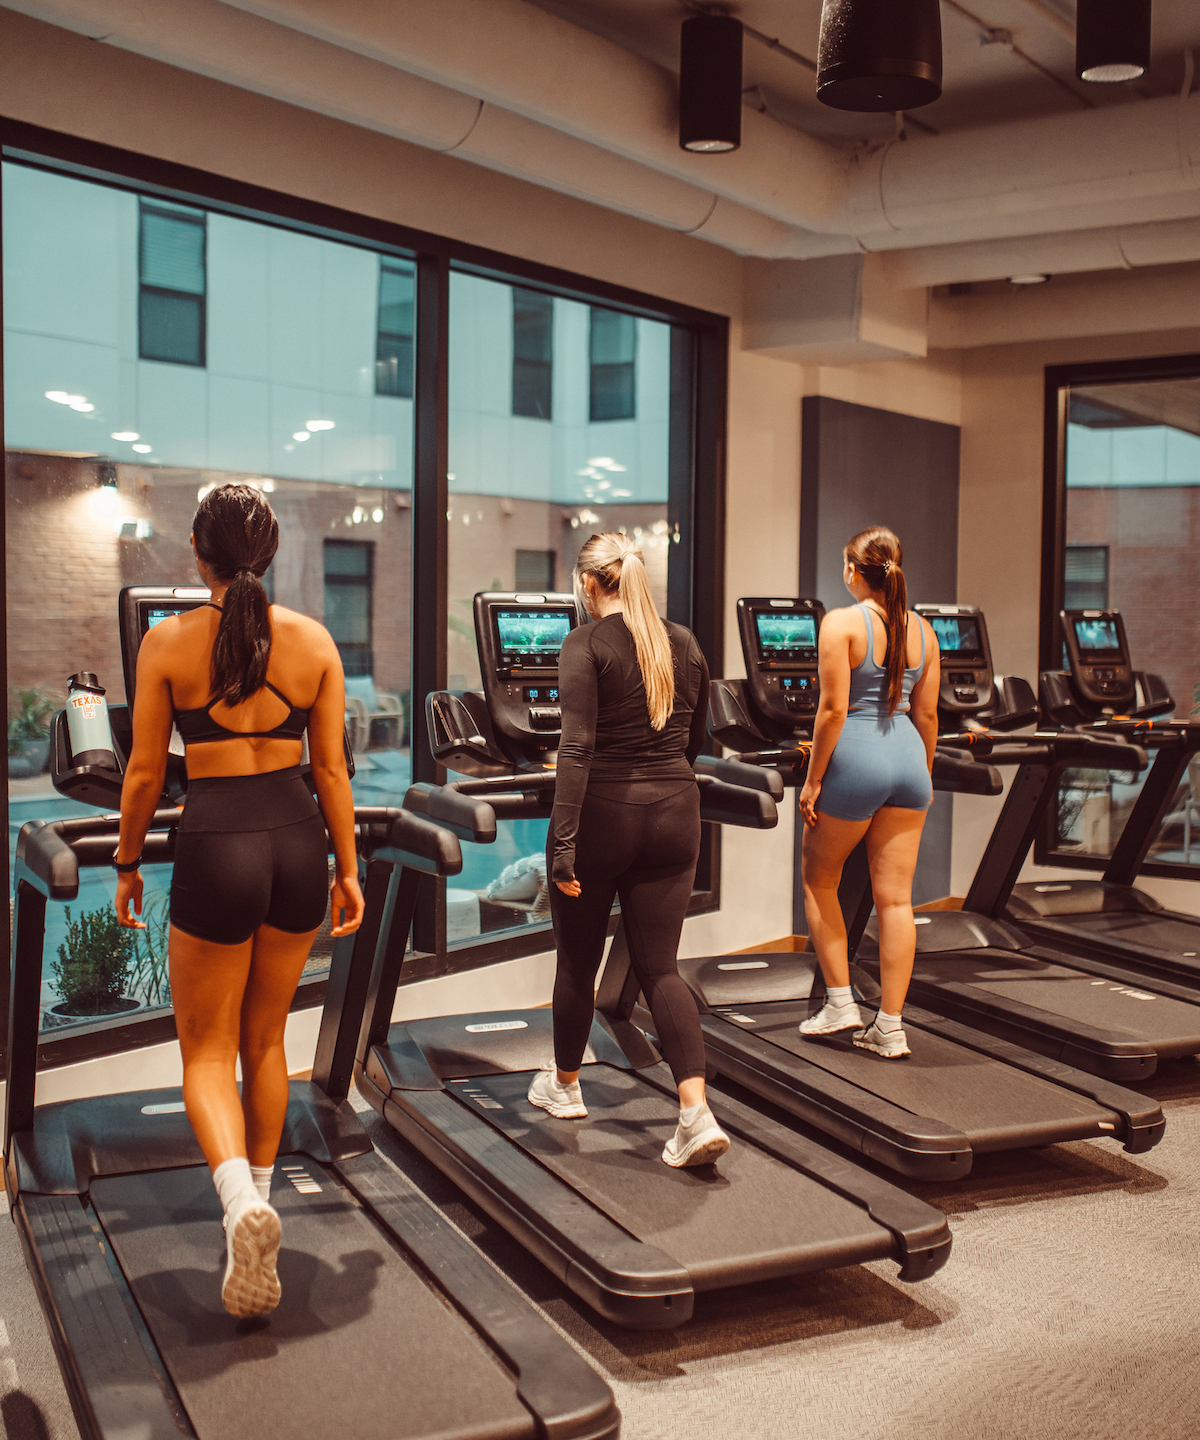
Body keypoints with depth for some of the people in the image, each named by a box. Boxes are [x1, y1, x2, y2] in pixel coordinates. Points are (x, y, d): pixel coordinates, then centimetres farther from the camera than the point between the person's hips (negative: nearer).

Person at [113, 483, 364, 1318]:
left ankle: (244, 1204, -15)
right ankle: (258, 1200, 31)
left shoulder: (167, 643, -5)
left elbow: (145, 772, -1)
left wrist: (128, 863, 12)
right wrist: (349, 870, 10)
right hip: (297, 842, 3)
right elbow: (332, 769, 2)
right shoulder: (314, 640, 1)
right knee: (265, 1038, 20)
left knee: (208, 1051, 9)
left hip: (216, 845, -3)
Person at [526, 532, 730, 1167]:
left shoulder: (585, 645, -11)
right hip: (674, 812, 5)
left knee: (578, 958, 15)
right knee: (658, 966, 8)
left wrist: (562, 842, -21)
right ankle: (696, 1112, -5)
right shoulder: (684, 644, 7)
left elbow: (577, 746, -20)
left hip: (604, 813, -4)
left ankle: (564, 1085, 36)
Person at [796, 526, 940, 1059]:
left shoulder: (841, 623, -9)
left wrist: (812, 780, -8)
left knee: (818, 879, 17)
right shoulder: (922, 630, 7)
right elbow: (926, 714, 10)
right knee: (895, 898, 7)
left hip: (855, 757, -5)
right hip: (907, 759, 5)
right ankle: (890, 1028, 12)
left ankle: (840, 1003, 17)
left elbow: (833, 709, -14)